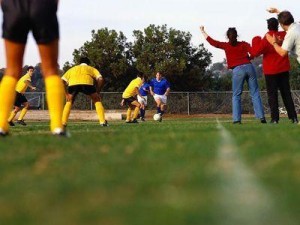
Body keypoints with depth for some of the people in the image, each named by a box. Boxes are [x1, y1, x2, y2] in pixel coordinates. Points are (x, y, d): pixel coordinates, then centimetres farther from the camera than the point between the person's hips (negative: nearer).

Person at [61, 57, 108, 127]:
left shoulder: (72, 69, 40)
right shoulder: (92, 69, 35)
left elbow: (62, 81, 26)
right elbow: (100, 79, 15)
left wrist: (66, 94, 28)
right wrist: (97, 92, 22)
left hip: (73, 84, 2)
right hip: (87, 83, -2)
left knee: (69, 102, 28)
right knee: (97, 101, 21)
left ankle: (63, 122, 16)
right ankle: (103, 122, 10)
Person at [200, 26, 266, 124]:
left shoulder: (226, 46, 8)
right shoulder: (244, 44, 13)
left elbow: (212, 42, 9)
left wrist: (203, 31, 18)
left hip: (238, 70, -2)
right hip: (249, 67, 2)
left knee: (236, 95, 5)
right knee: (255, 93, 3)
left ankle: (237, 119, -4)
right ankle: (261, 117, -3)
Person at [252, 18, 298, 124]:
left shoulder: (266, 39, -13)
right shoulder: (284, 35, -1)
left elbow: (256, 52, -14)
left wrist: (256, 41, 0)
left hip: (270, 71, -4)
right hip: (283, 70, 4)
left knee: (272, 95, 0)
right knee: (286, 93, 9)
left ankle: (275, 118, -8)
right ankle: (293, 117, 3)